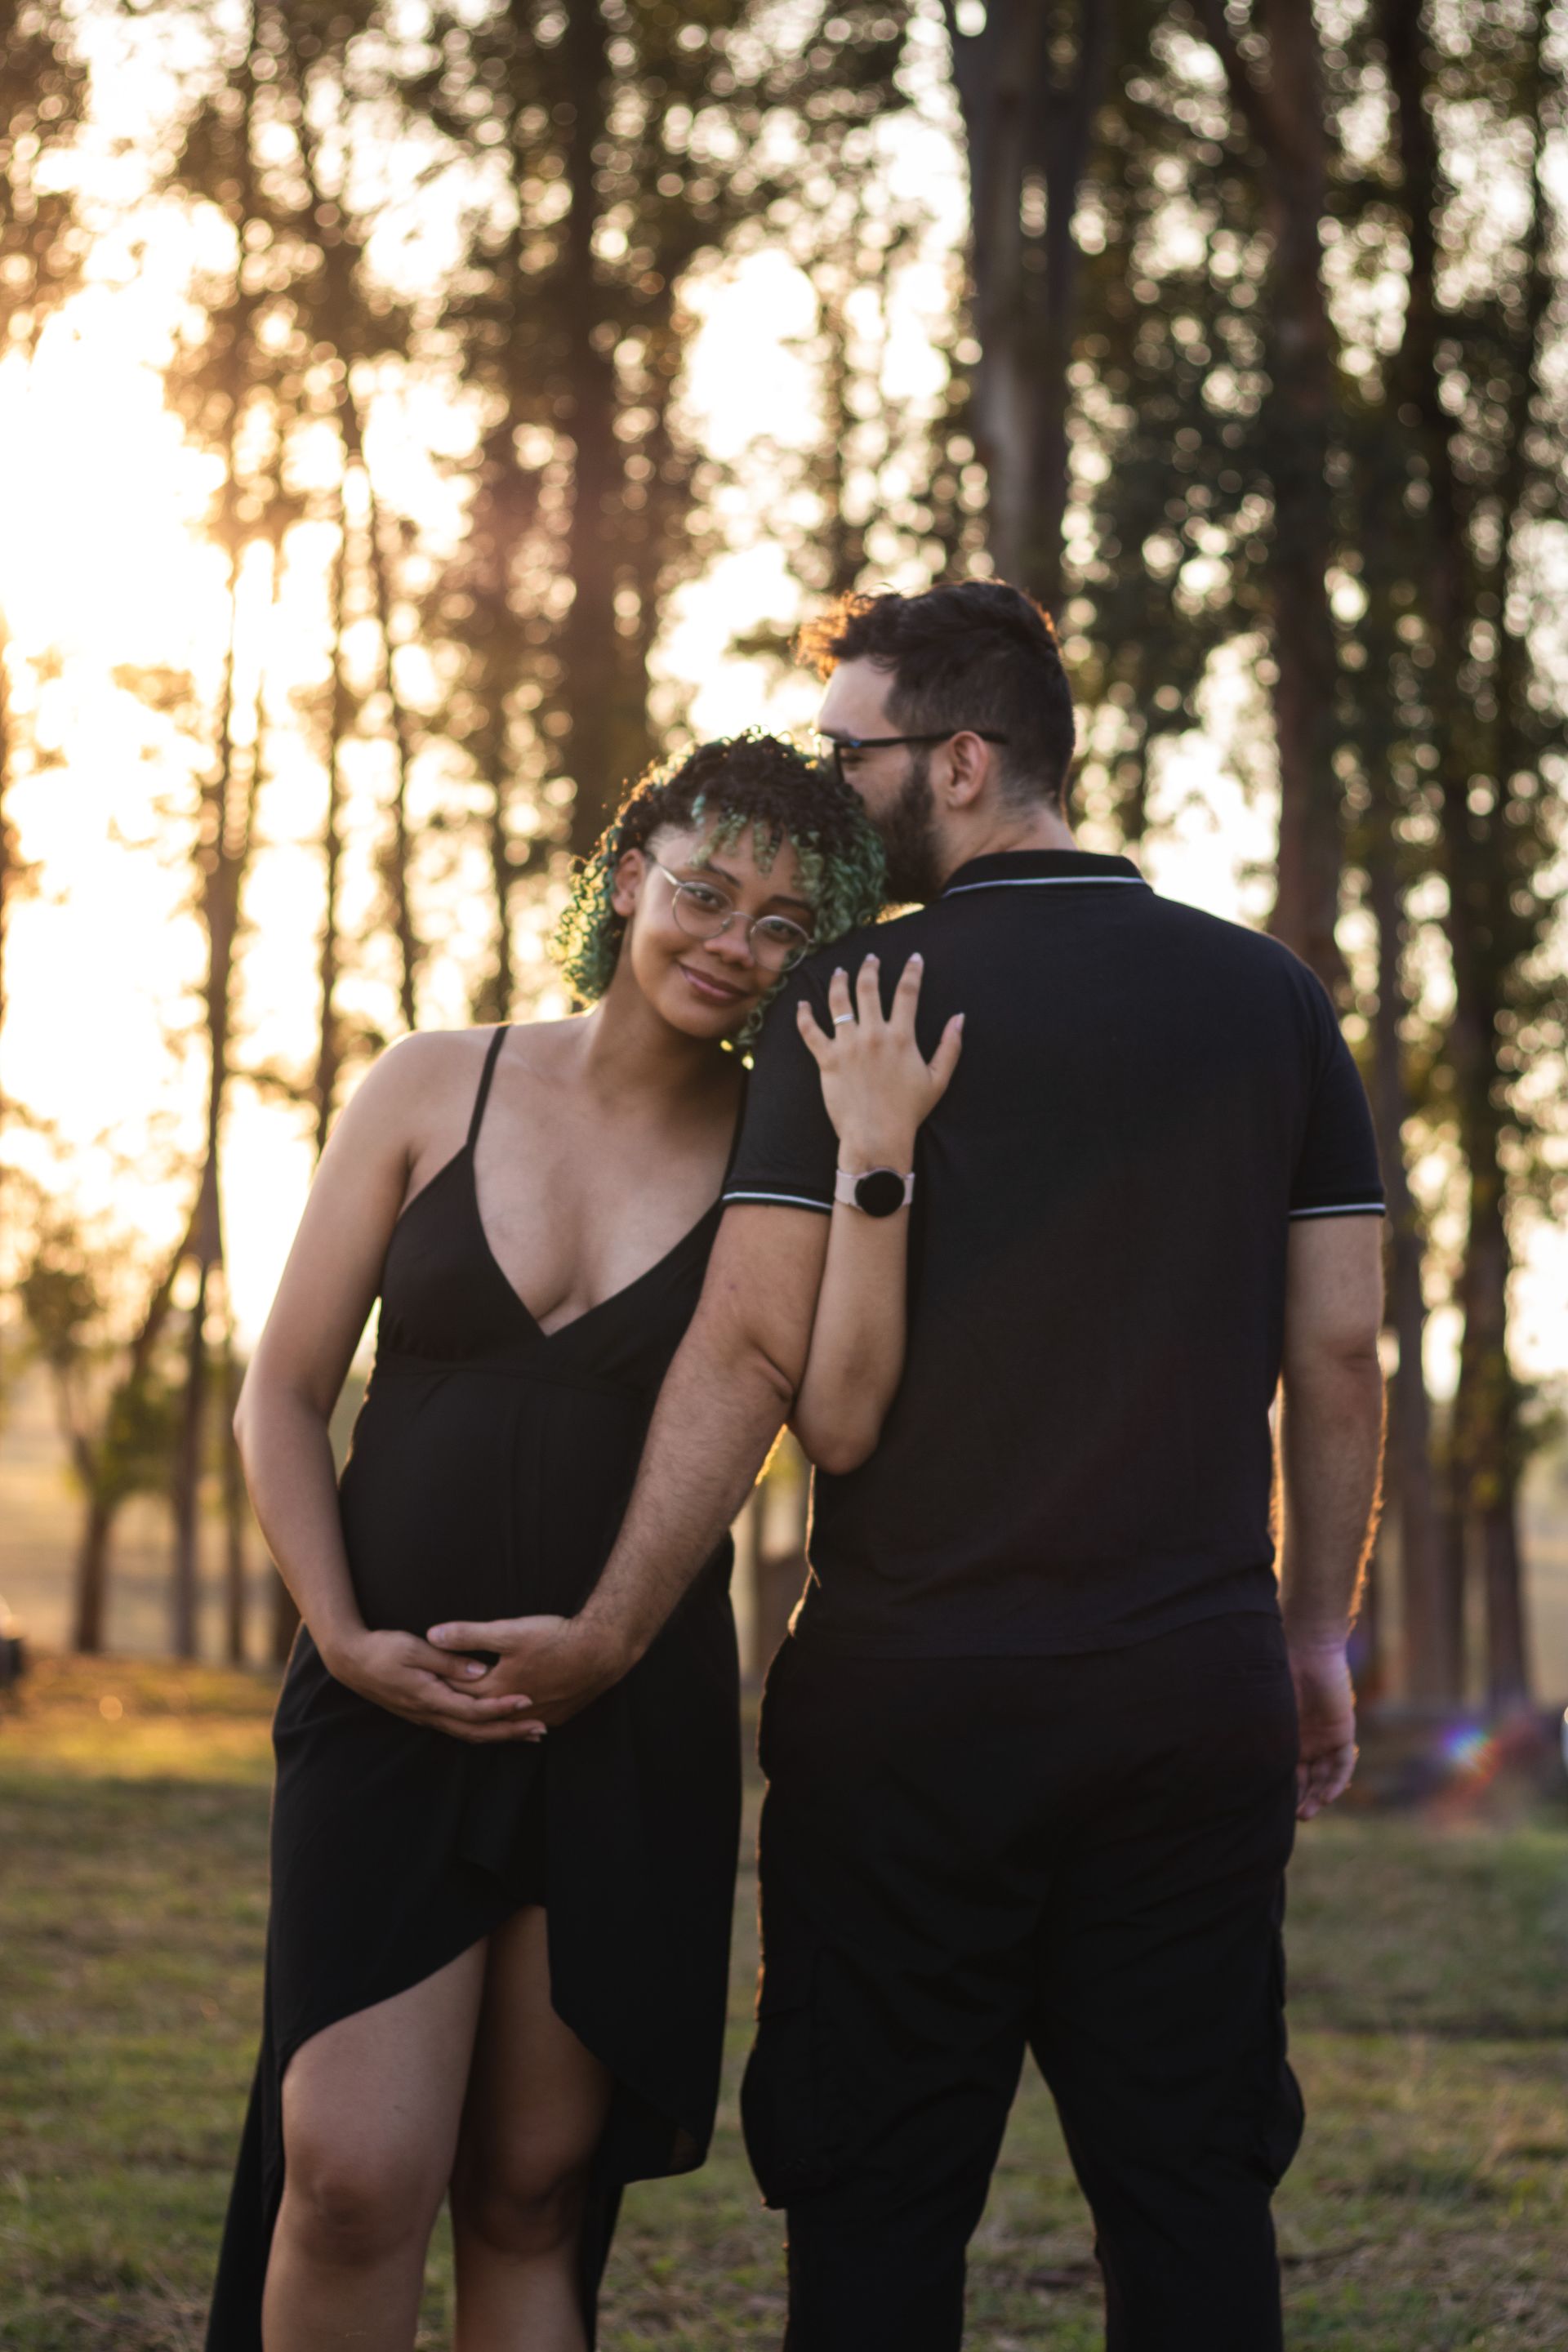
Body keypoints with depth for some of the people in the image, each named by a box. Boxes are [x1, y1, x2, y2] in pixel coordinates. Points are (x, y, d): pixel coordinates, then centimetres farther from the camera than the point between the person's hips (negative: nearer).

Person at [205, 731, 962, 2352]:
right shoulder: (436, 1090, 2)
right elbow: (283, 1393, 5)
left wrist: (878, 1151, -23)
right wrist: (345, 1636, -8)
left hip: (632, 1729, 0)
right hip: (391, 1708, 0)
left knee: (532, 2200, 7)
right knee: (354, 2176, -14)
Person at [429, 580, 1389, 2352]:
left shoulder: (856, 995, -5)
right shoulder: (1270, 997, 6)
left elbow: (755, 1346, -10)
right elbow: (1340, 1351, 6)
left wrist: (607, 1635, -5)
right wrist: (1316, 1632, 15)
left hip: (910, 1691, -3)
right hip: (1200, 1697, 3)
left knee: (880, 2204, 6)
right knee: (1192, 2197, 8)